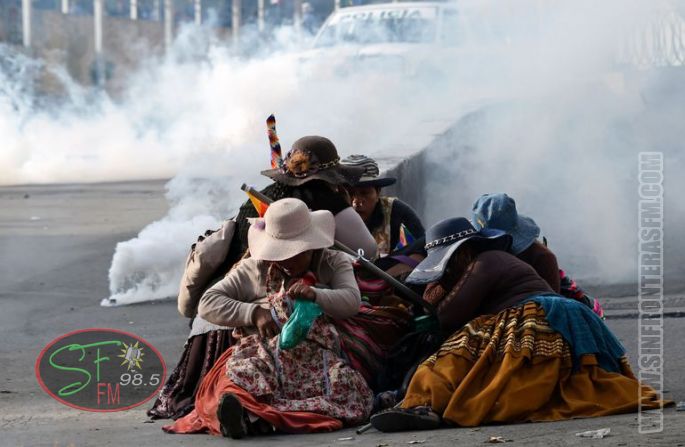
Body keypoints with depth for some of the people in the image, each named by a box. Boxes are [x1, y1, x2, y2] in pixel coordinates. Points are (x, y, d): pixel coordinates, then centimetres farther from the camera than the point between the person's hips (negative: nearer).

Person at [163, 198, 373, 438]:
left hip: (316, 355, -1)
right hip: (263, 353, 1)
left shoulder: (333, 263, 22)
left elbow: (352, 300, 4)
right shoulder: (253, 269, 23)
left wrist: (315, 295, -17)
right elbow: (207, 303, 15)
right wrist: (253, 313, -2)